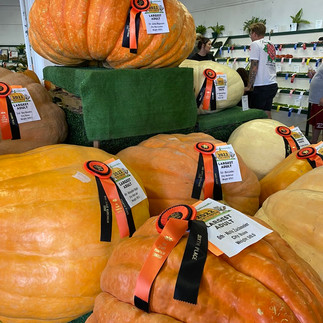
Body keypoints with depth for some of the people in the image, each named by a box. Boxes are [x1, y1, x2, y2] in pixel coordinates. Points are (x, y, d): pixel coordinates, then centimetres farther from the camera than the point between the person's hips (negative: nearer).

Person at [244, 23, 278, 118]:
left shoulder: (255, 44, -5)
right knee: (267, 115, 11)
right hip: (273, 85, 8)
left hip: (261, 86, -8)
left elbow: (254, 67, -12)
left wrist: (249, 86, -9)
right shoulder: (271, 45, 19)